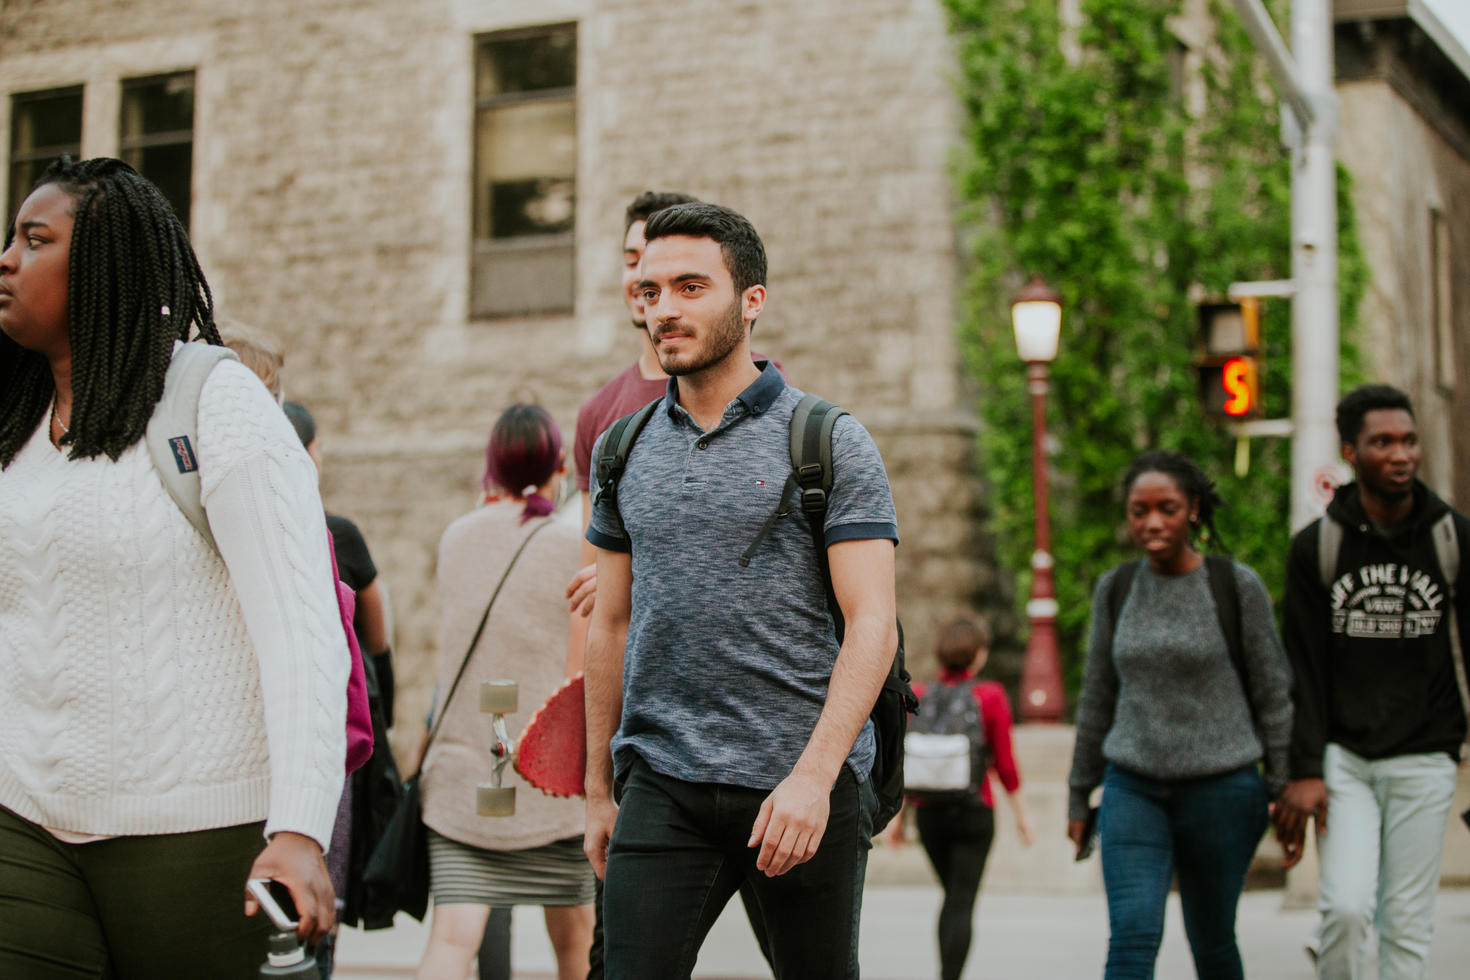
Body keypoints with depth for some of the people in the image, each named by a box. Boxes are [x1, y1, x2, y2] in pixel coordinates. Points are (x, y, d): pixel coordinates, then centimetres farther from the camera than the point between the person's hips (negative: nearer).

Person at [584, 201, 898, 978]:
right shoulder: (624, 450, 11)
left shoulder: (830, 443, -3)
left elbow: (872, 624, -9)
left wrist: (813, 775, -20)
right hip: (661, 786, 3)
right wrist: (599, 789, 15)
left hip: (802, 779, -3)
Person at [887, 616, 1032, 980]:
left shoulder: (918, 696, -1)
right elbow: (1005, 764, -8)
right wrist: (1021, 814, 3)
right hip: (974, 813, -4)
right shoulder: (990, 696, -8)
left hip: (928, 812, 4)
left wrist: (897, 816, 8)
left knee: (954, 896, 21)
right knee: (962, 905, -2)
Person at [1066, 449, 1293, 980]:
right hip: (1133, 789, 2)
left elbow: (1273, 696, 0)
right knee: (1132, 937, -13)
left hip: (1222, 789, -2)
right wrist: (1079, 794, 16)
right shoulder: (1115, 588, 5)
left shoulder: (1238, 587, -4)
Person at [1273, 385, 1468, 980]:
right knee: (1346, 906, -12)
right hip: (1343, 756, 0)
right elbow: (1304, 668, -1)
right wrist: (1303, 771, -8)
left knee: (1407, 923, 2)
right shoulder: (1316, 546, -1)